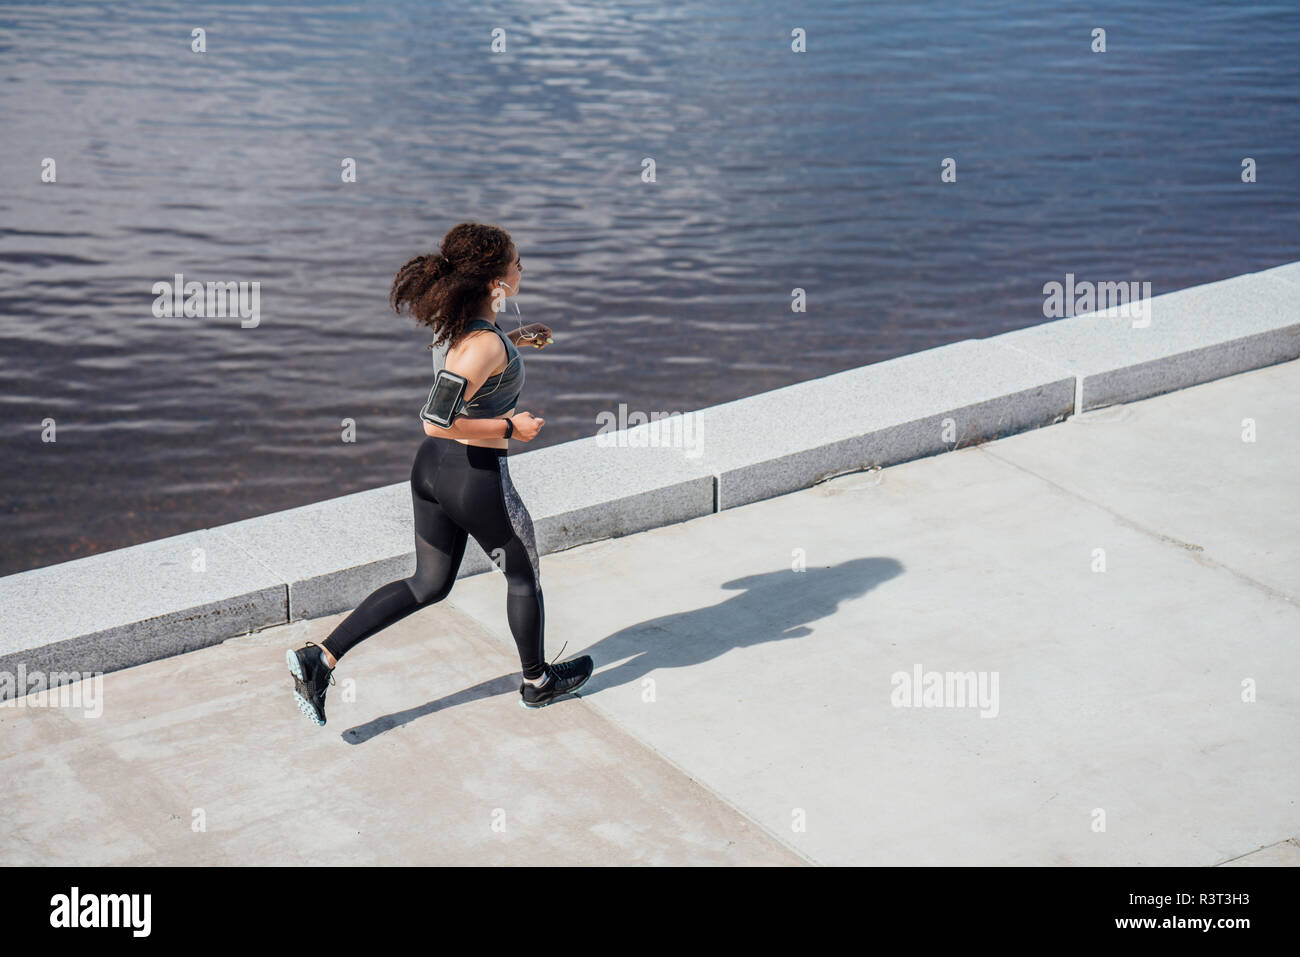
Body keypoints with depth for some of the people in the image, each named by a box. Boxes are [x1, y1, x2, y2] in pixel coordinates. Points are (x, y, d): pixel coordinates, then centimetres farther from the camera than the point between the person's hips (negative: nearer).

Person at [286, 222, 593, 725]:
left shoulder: (452, 320, -1)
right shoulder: (485, 344, -27)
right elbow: (438, 421, -32)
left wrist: (511, 341, 15)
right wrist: (510, 427, -22)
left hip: (432, 466, 8)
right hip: (477, 478, -8)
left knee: (429, 584, 20)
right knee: (524, 575, 18)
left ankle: (321, 657, 12)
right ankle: (537, 681, 39)